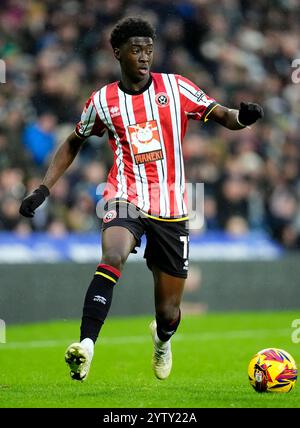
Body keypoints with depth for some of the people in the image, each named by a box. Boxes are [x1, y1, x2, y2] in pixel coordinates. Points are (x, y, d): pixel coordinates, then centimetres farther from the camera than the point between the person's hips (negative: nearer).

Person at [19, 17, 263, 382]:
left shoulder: (176, 88, 1)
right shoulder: (102, 101, 4)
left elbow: (223, 117, -1)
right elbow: (73, 144, 19)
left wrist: (242, 117, -25)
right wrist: (43, 189, 10)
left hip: (170, 207, 1)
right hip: (126, 197, -1)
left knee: (169, 310, 7)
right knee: (112, 257, -35)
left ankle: (162, 338, 44)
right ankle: (86, 345, -40)